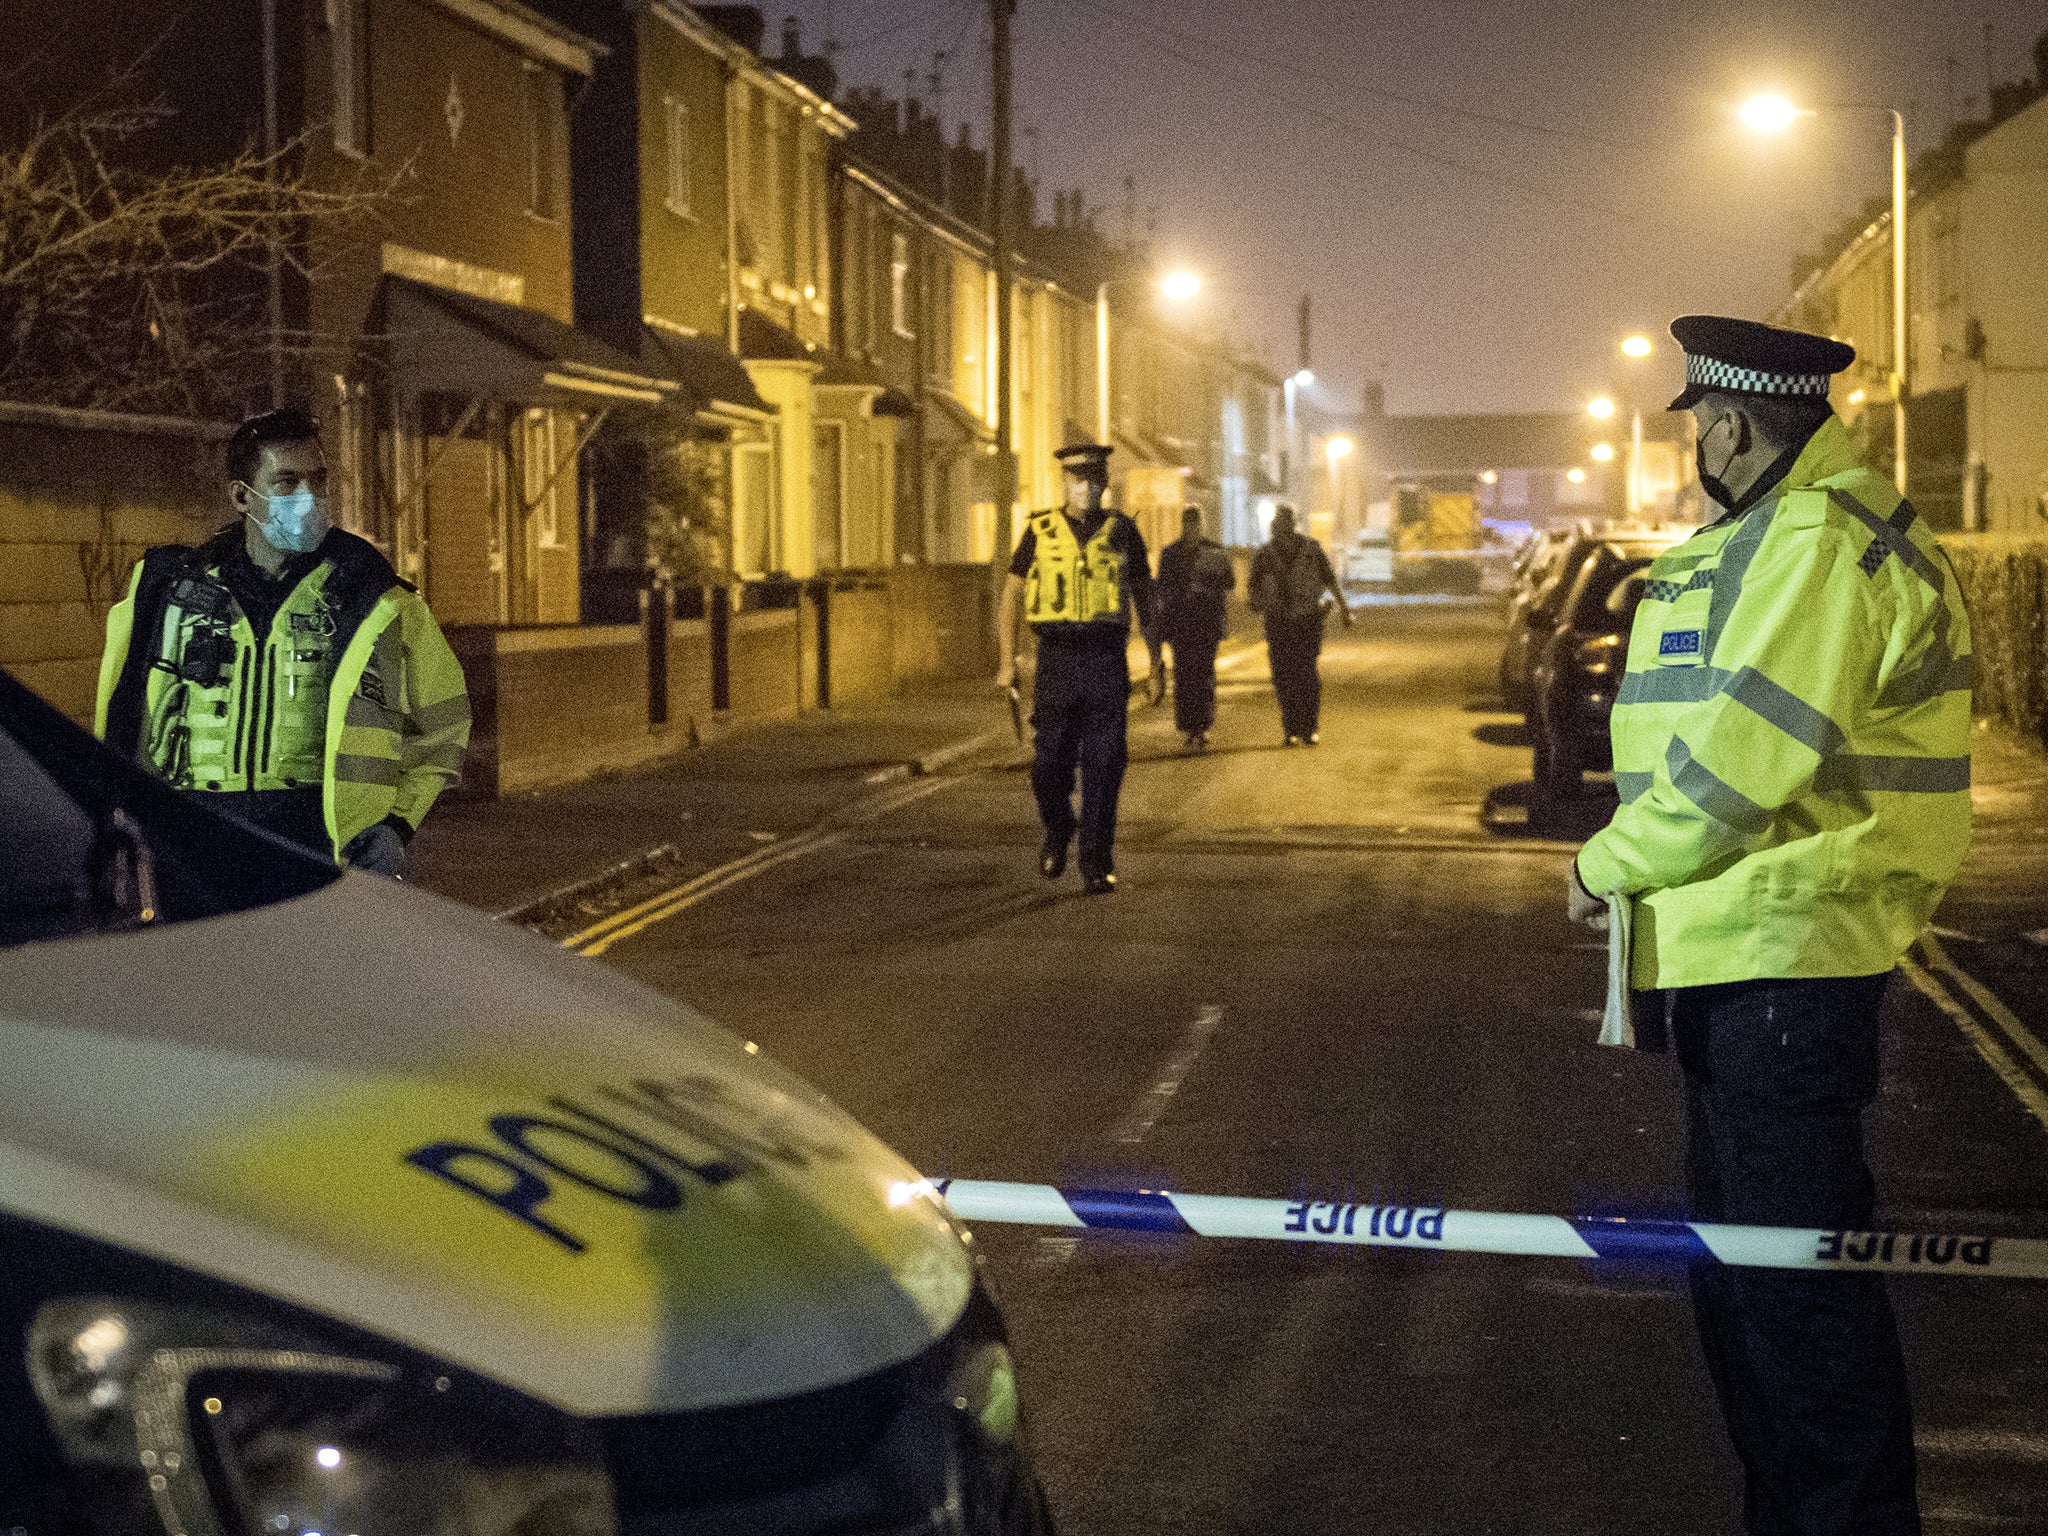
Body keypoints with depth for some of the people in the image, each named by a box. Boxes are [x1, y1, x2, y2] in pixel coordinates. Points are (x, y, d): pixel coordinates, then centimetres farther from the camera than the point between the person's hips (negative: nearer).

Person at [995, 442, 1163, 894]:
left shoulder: (1122, 532, 7)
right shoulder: (1041, 531, 5)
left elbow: (1145, 602, 13)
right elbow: (1010, 598, 10)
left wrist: (1157, 665, 9)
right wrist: (1008, 661, 2)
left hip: (1107, 658, 0)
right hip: (1056, 657, 0)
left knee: (1103, 765, -5)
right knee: (1050, 763, 0)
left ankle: (1096, 863, 1)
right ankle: (1057, 832, 29)